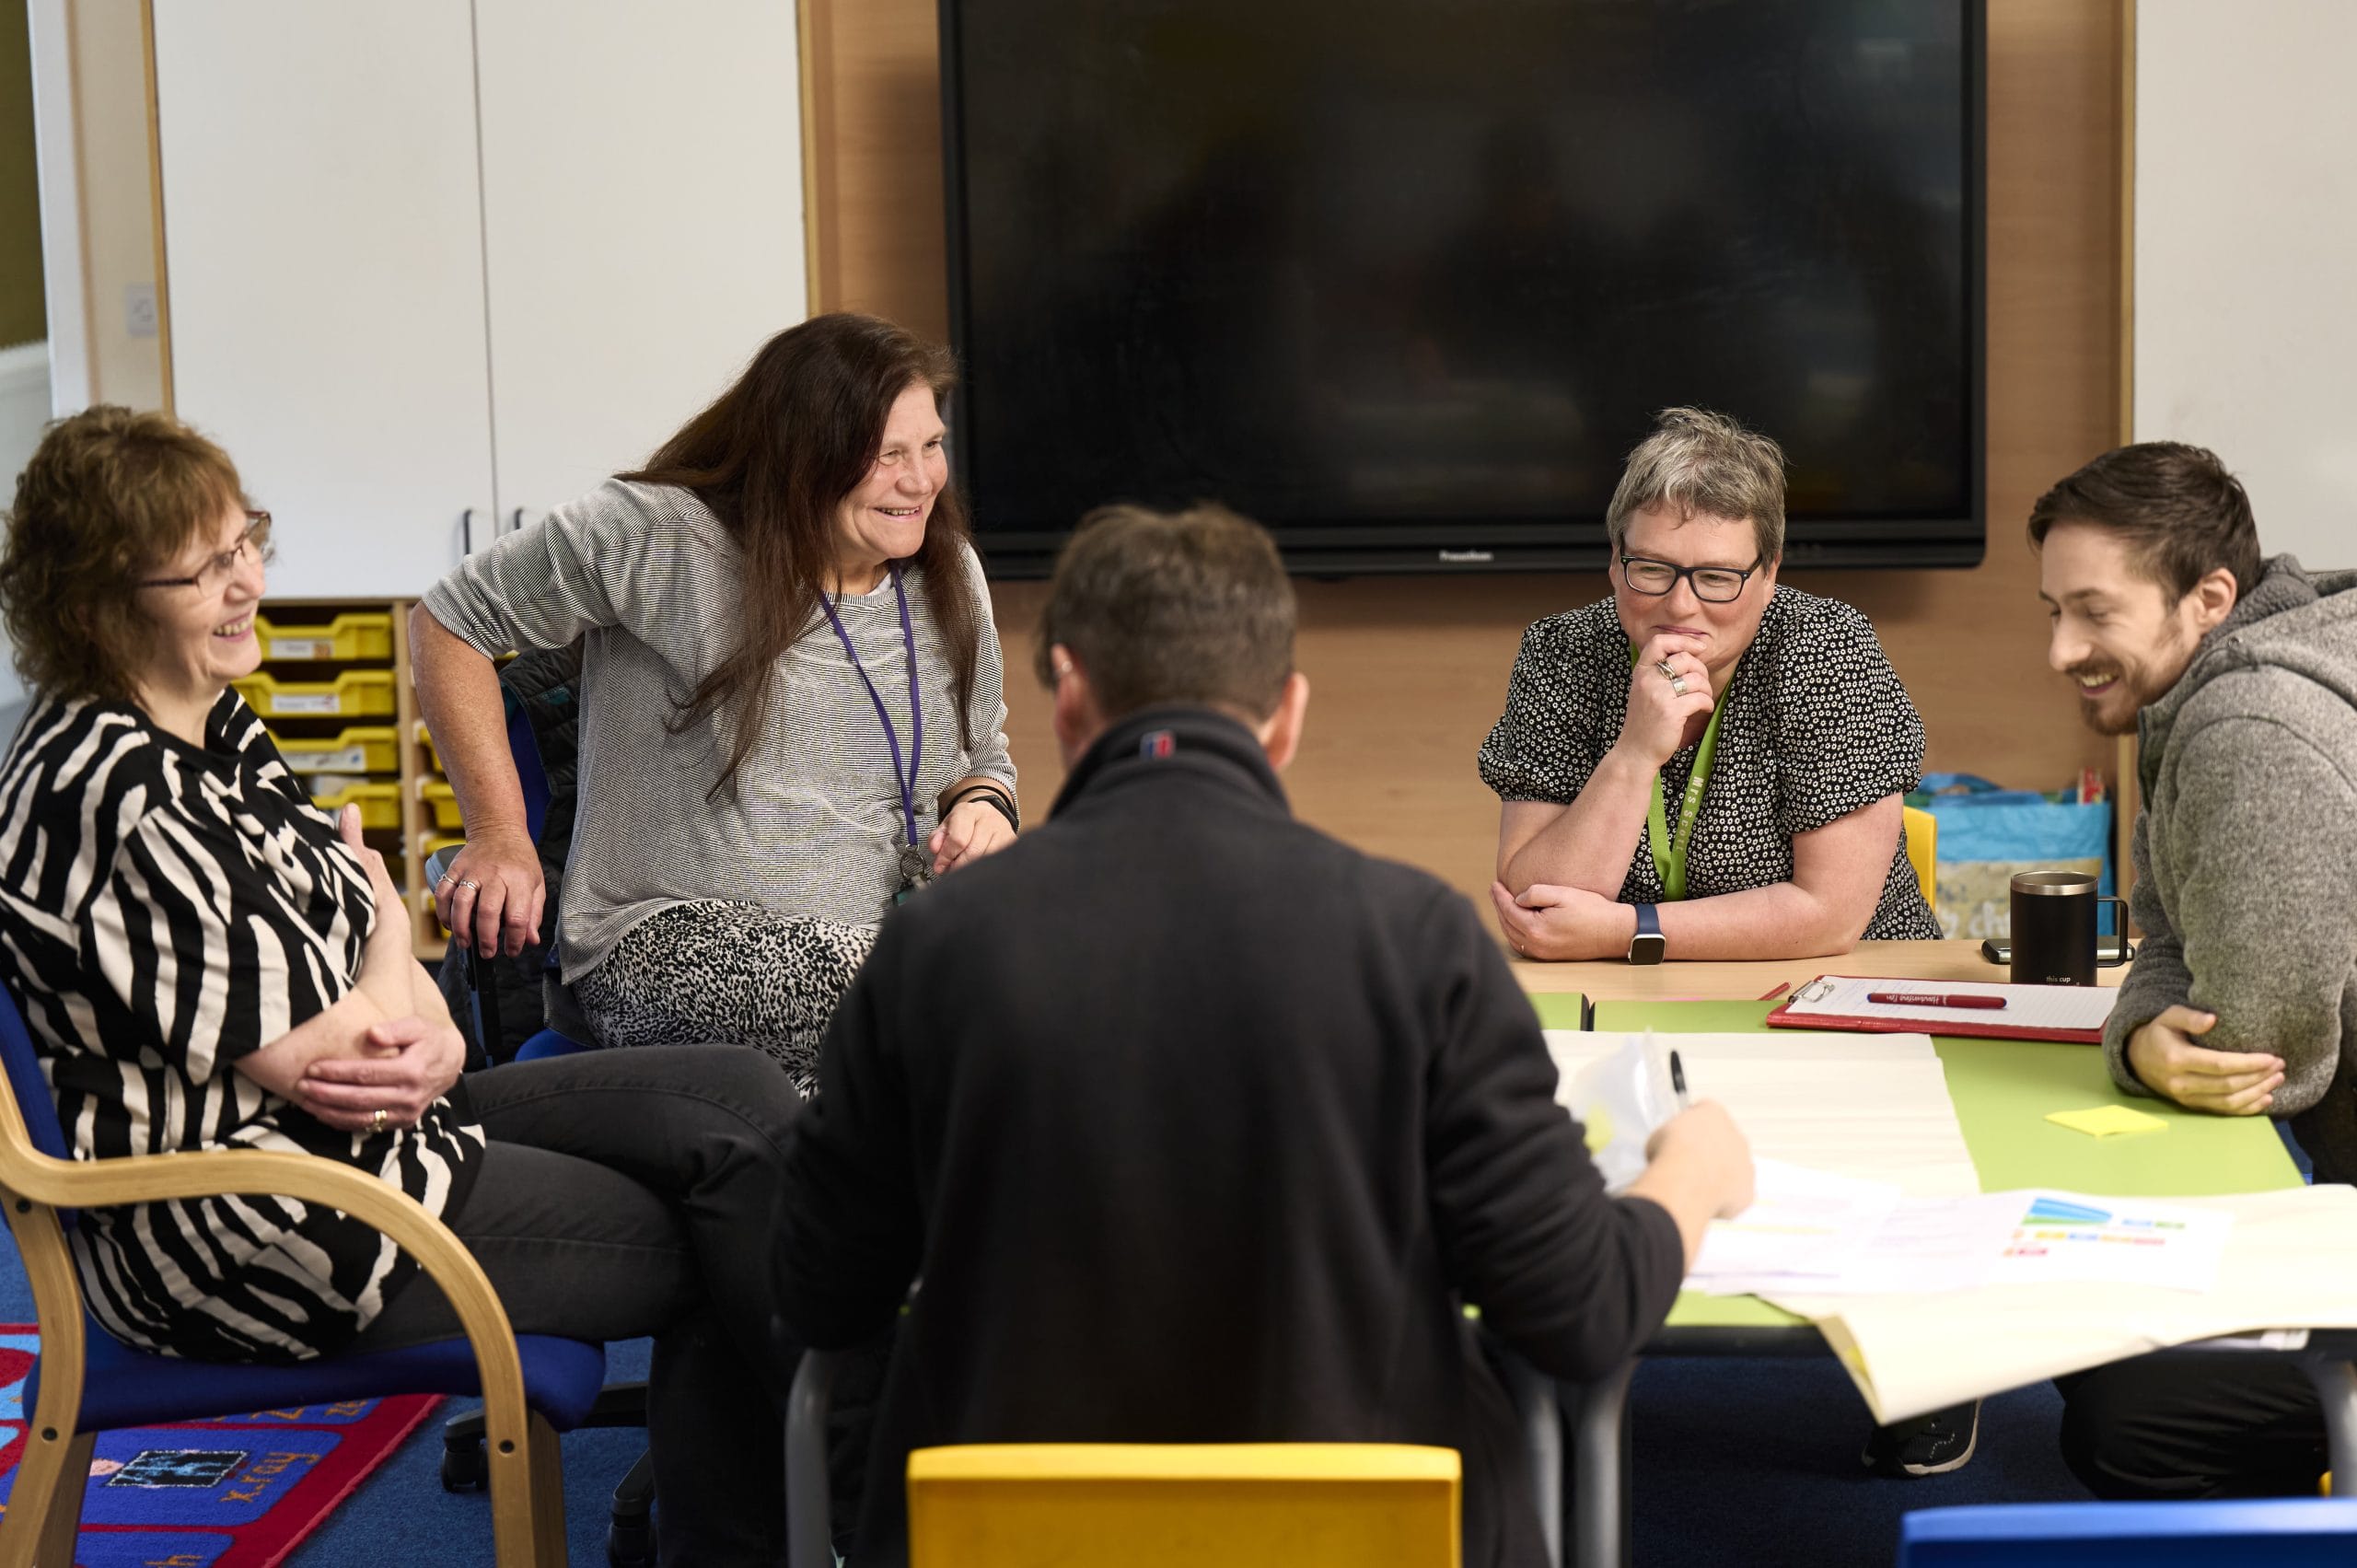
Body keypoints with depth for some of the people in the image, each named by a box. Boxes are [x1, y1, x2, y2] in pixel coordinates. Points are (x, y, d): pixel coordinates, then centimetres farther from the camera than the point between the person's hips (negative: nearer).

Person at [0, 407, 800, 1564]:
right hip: (238, 1229, -10)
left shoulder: (216, 725, 9)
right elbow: (308, 1052, -20)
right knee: (735, 1244, -6)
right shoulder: (109, 787, -22)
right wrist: (386, 917, 1)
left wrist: (428, 1040, -10)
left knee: (740, 1100, 1)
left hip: (367, 1126, 10)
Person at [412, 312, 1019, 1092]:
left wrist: (981, 806, -1)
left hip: (875, 937, 6)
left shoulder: (947, 575, 12)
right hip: (667, 939, -5)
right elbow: (449, 621, 4)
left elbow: (984, 758, 25)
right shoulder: (658, 538, -5)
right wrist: (500, 837, -3)